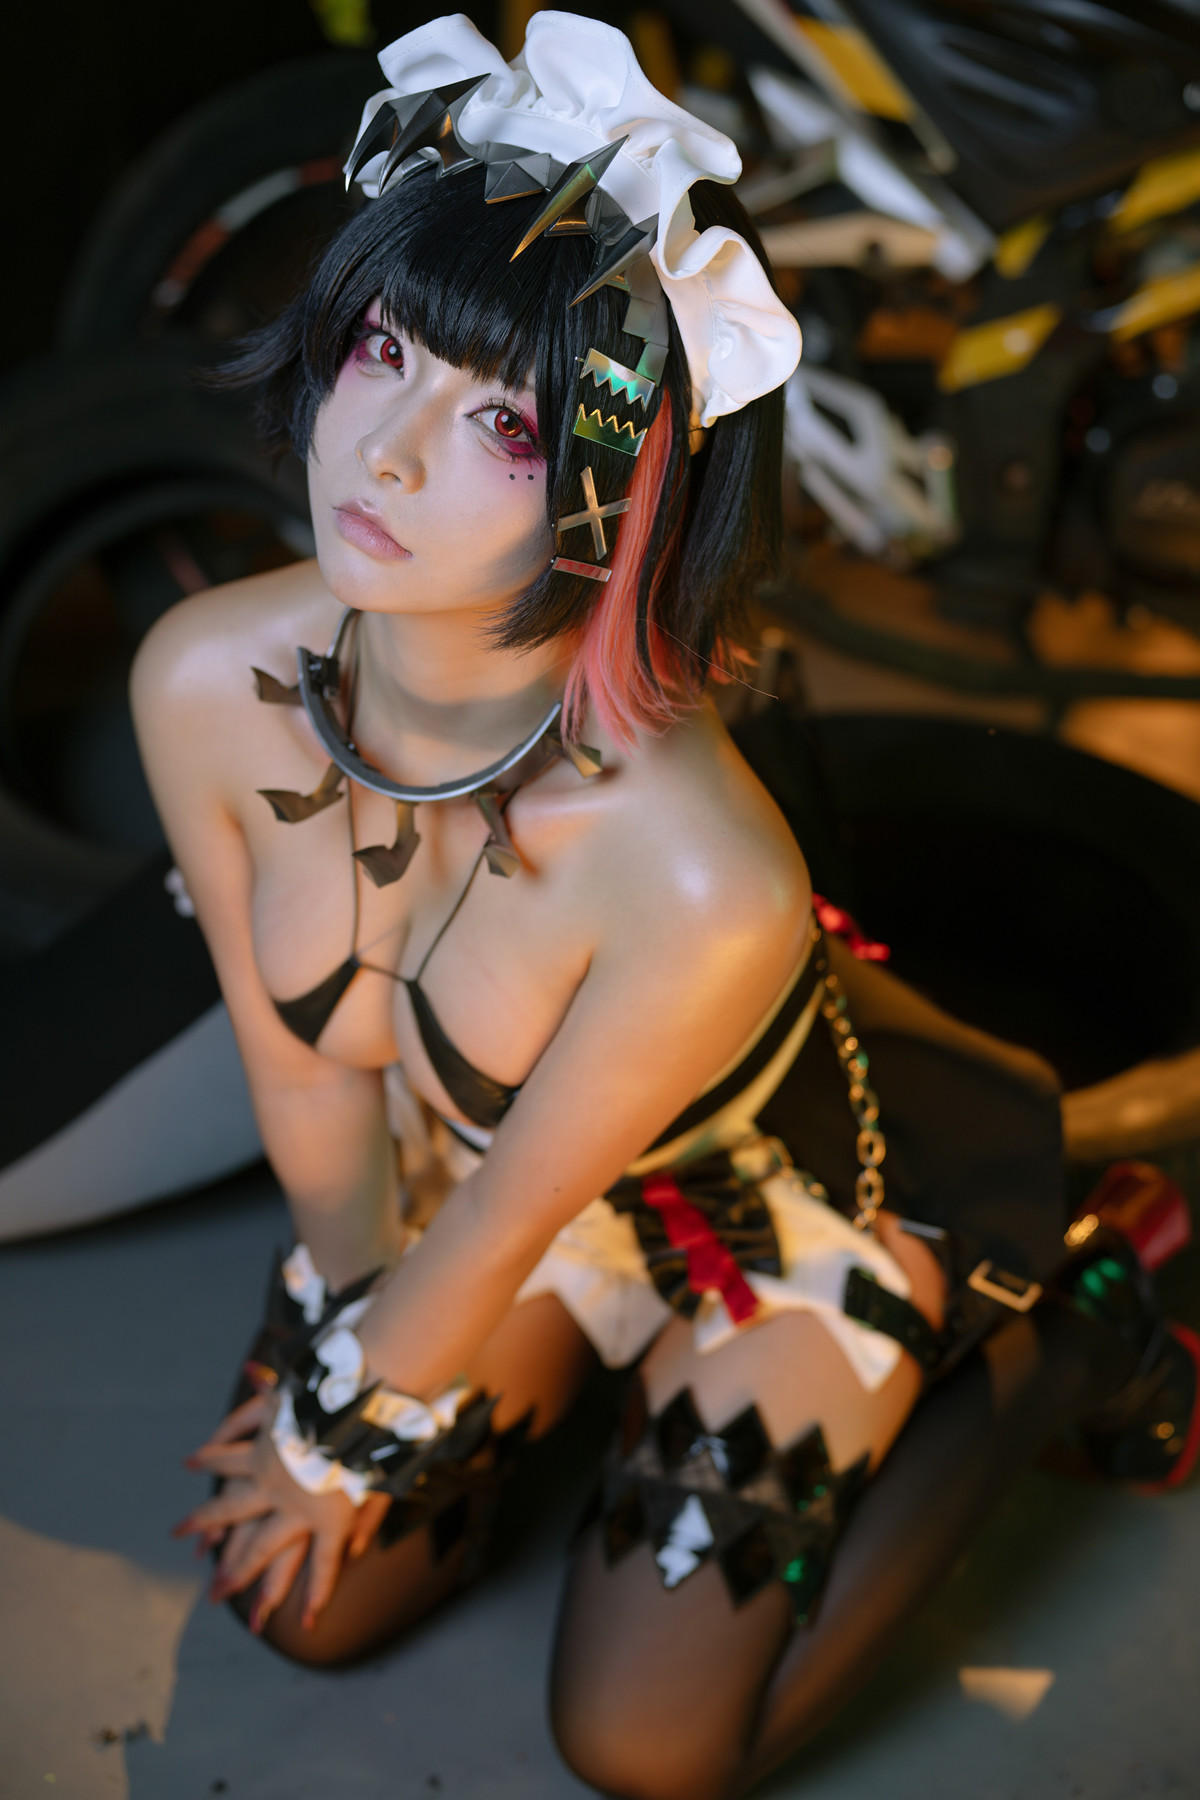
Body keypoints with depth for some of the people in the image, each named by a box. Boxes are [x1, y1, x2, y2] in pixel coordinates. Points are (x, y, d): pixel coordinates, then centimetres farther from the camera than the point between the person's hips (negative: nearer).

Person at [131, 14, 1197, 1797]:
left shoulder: (703, 876, -44)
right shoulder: (206, 683, -28)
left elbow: (512, 1216, -24)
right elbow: (306, 1069, -10)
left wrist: (345, 1431, -6)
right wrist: (356, 1354, 4)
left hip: (787, 1198, -4)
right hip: (478, 1151, 5)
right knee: (317, 1603, 11)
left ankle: (1056, 1328, 20)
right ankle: (593, 1356, 32)